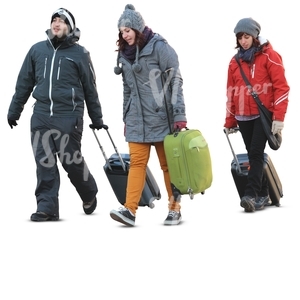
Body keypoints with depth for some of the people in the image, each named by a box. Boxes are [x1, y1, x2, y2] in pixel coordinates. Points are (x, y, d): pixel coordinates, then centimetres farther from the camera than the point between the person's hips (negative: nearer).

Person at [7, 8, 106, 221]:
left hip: (69, 117, -3)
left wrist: (97, 119, 10)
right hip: (41, 116, 3)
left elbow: (90, 89, 7)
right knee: (44, 162, -2)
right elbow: (24, 83, 16)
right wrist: (14, 111, 16)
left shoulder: (79, 53, 3)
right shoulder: (37, 50, 11)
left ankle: (89, 194, 26)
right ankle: (47, 207, 0)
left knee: (72, 161, 0)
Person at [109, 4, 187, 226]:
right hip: (137, 118, 5)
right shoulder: (126, 53, 12)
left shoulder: (159, 47, -7)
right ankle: (130, 210, -11)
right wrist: (126, 118, 18)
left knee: (168, 164, 3)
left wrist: (179, 115, -15)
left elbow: (175, 82, -10)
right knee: (136, 162, -4)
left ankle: (175, 209, 11)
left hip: (161, 116, -5)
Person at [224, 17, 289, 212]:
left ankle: (251, 195, -21)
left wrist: (279, 117, -15)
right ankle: (263, 195, 12)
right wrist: (230, 122, 13)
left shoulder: (269, 56, -4)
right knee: (253, 155, 6)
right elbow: (232, 93, 14)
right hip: (243, 117, 5)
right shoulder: (235, 62, 11)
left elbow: (281, 87, -9)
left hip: (264, 114, -5)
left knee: (256, 153, -15)